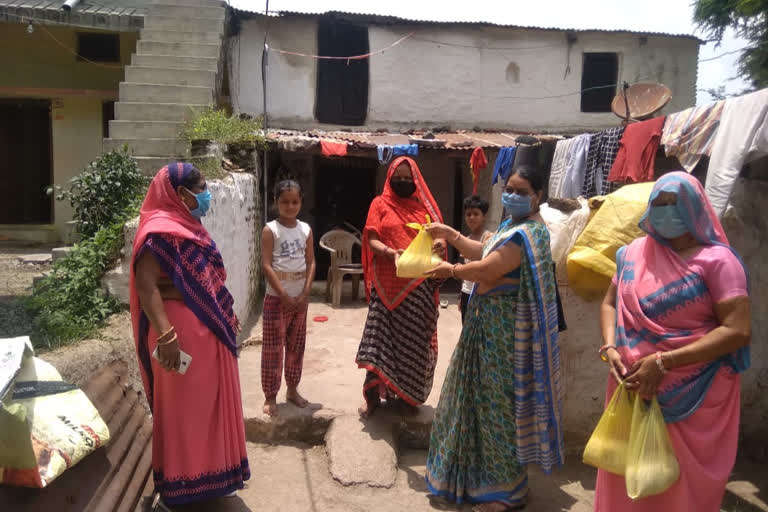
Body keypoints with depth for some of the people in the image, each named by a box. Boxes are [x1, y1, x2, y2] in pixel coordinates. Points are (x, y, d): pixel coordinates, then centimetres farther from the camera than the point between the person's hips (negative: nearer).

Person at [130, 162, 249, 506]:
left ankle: (209, 475, 34)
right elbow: (146, 285, -25)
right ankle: (182, 484, 19)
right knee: (184, 408, 3)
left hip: (208, 329, 10)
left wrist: (227, 315, 22)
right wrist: (165, 335, -33)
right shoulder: (161, 230, -16)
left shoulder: (188, 226, 13)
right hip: (183, 330, -10)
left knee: (208, 404, 18)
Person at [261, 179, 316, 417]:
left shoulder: (306, 229, 5)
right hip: (276, 298, -4)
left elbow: (311, 262, 3)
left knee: (296, 346, 14)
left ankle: (292, 389, 29)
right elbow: (266, 265, -14)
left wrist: (305, 293, -8)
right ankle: (270, 396, 12)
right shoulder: (270, 230, -9)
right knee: (273, 349, 1)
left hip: (300, 298, 5)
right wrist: (284, 296, -17)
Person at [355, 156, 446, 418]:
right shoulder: (380, 204, 5)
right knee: (380, 336, -2)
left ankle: (408, 394, 22)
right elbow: (371, 240, -4)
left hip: (419, 285, 2)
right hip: (388, 283, -2)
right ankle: (372, 396, 10)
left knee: (413, 339, 7)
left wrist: (440, 243, -17)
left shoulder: (425, 206, 10)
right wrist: (390, 252, -23)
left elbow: (440, 236, 8)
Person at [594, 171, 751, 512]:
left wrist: (663, 362, -19)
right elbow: (610, 304, 13)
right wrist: (610, 348, -7)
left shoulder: (716, 259, -9)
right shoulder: (634, 253, 6)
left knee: (682, 482, 10)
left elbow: (737, 330, -16)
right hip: (633, 385, 4)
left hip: (693, 396, -4)